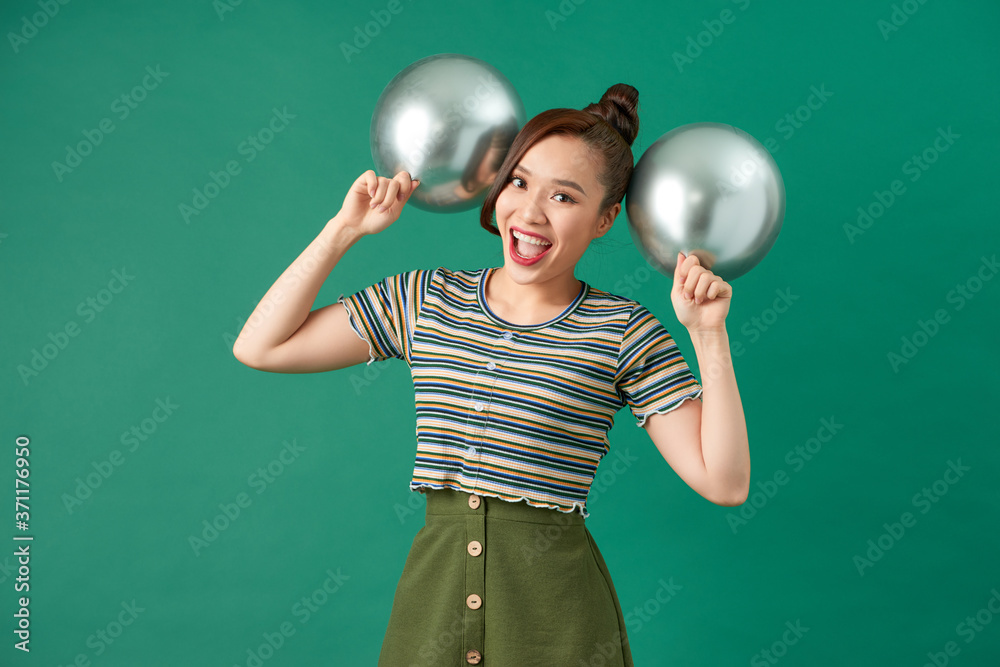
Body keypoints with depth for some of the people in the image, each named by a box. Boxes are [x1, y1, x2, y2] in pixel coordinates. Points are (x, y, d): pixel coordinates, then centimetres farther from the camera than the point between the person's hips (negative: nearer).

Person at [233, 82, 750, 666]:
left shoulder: (625, 332, -4)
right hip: (430, 598, 3)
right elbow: (259, 347, 3)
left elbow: (725, 484, -9)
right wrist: (346, 228, 2)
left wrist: (708, 334, -16)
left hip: (558, 615, -2)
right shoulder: (425, 300, 4)